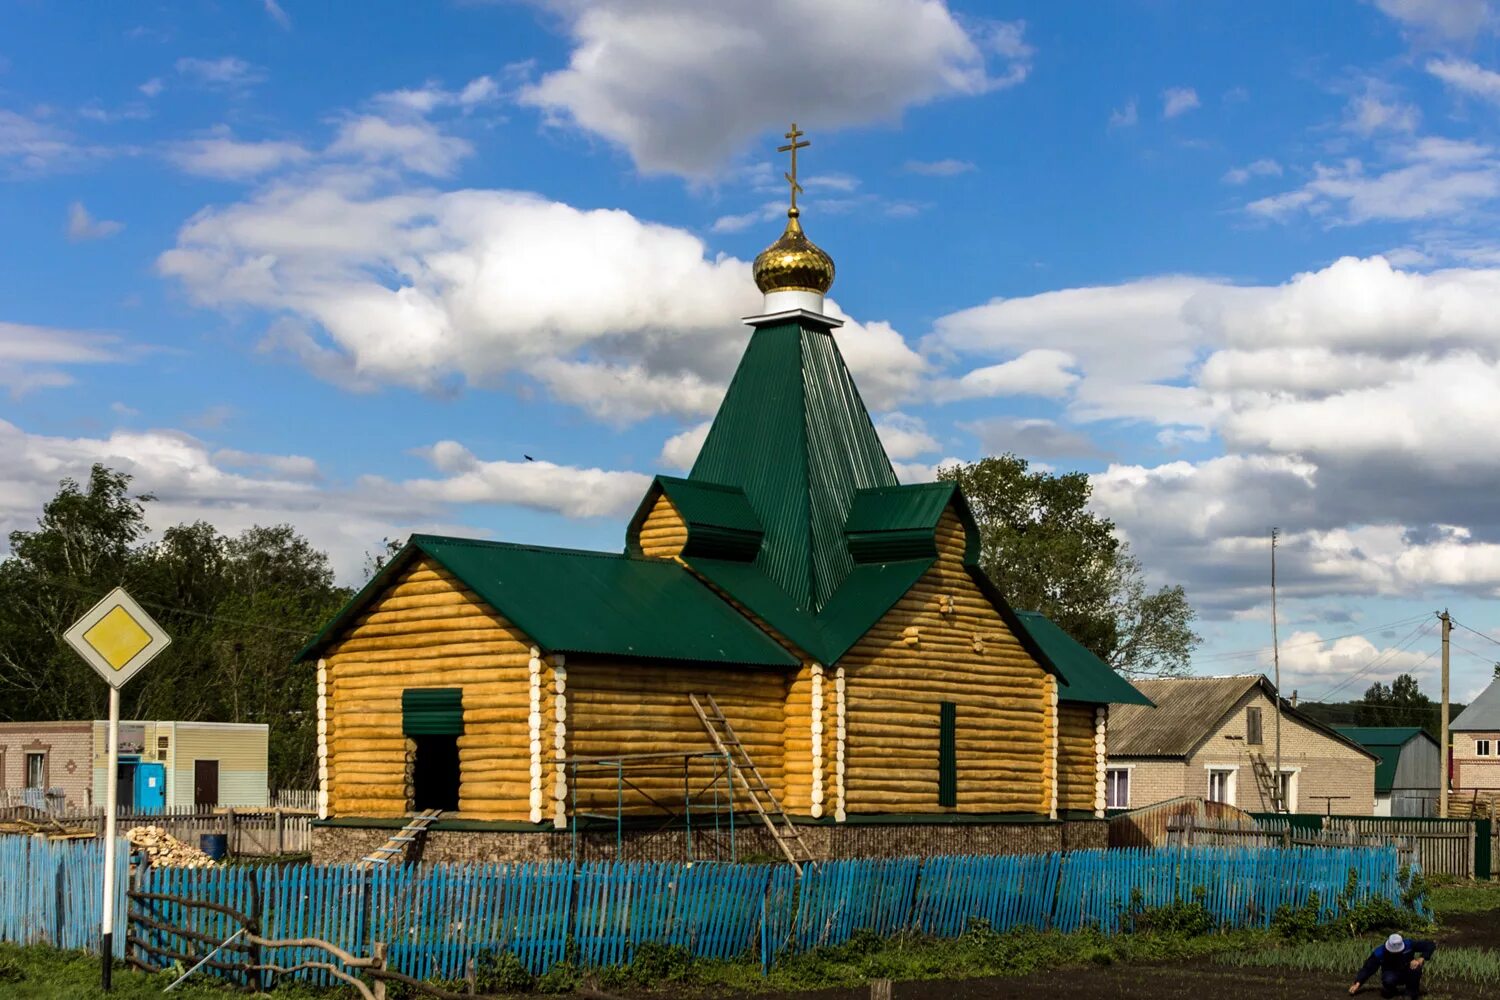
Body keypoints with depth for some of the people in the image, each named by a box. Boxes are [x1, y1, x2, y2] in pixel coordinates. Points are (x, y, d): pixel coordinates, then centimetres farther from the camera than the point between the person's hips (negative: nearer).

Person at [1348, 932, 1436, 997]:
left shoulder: (1408, 944, -25)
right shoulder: (1380, 952, -25)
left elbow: (1430, 945, -22)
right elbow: (1367, 968, -23)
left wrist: (1420, 960, -36)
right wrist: (1357, 983, -35)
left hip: (1407, 974, 1)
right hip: (1391, 973, -1)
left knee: (1416, 966, -33)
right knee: (1388, 981, -38)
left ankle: (1412, 991, -7)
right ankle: (1392, 991, 1)